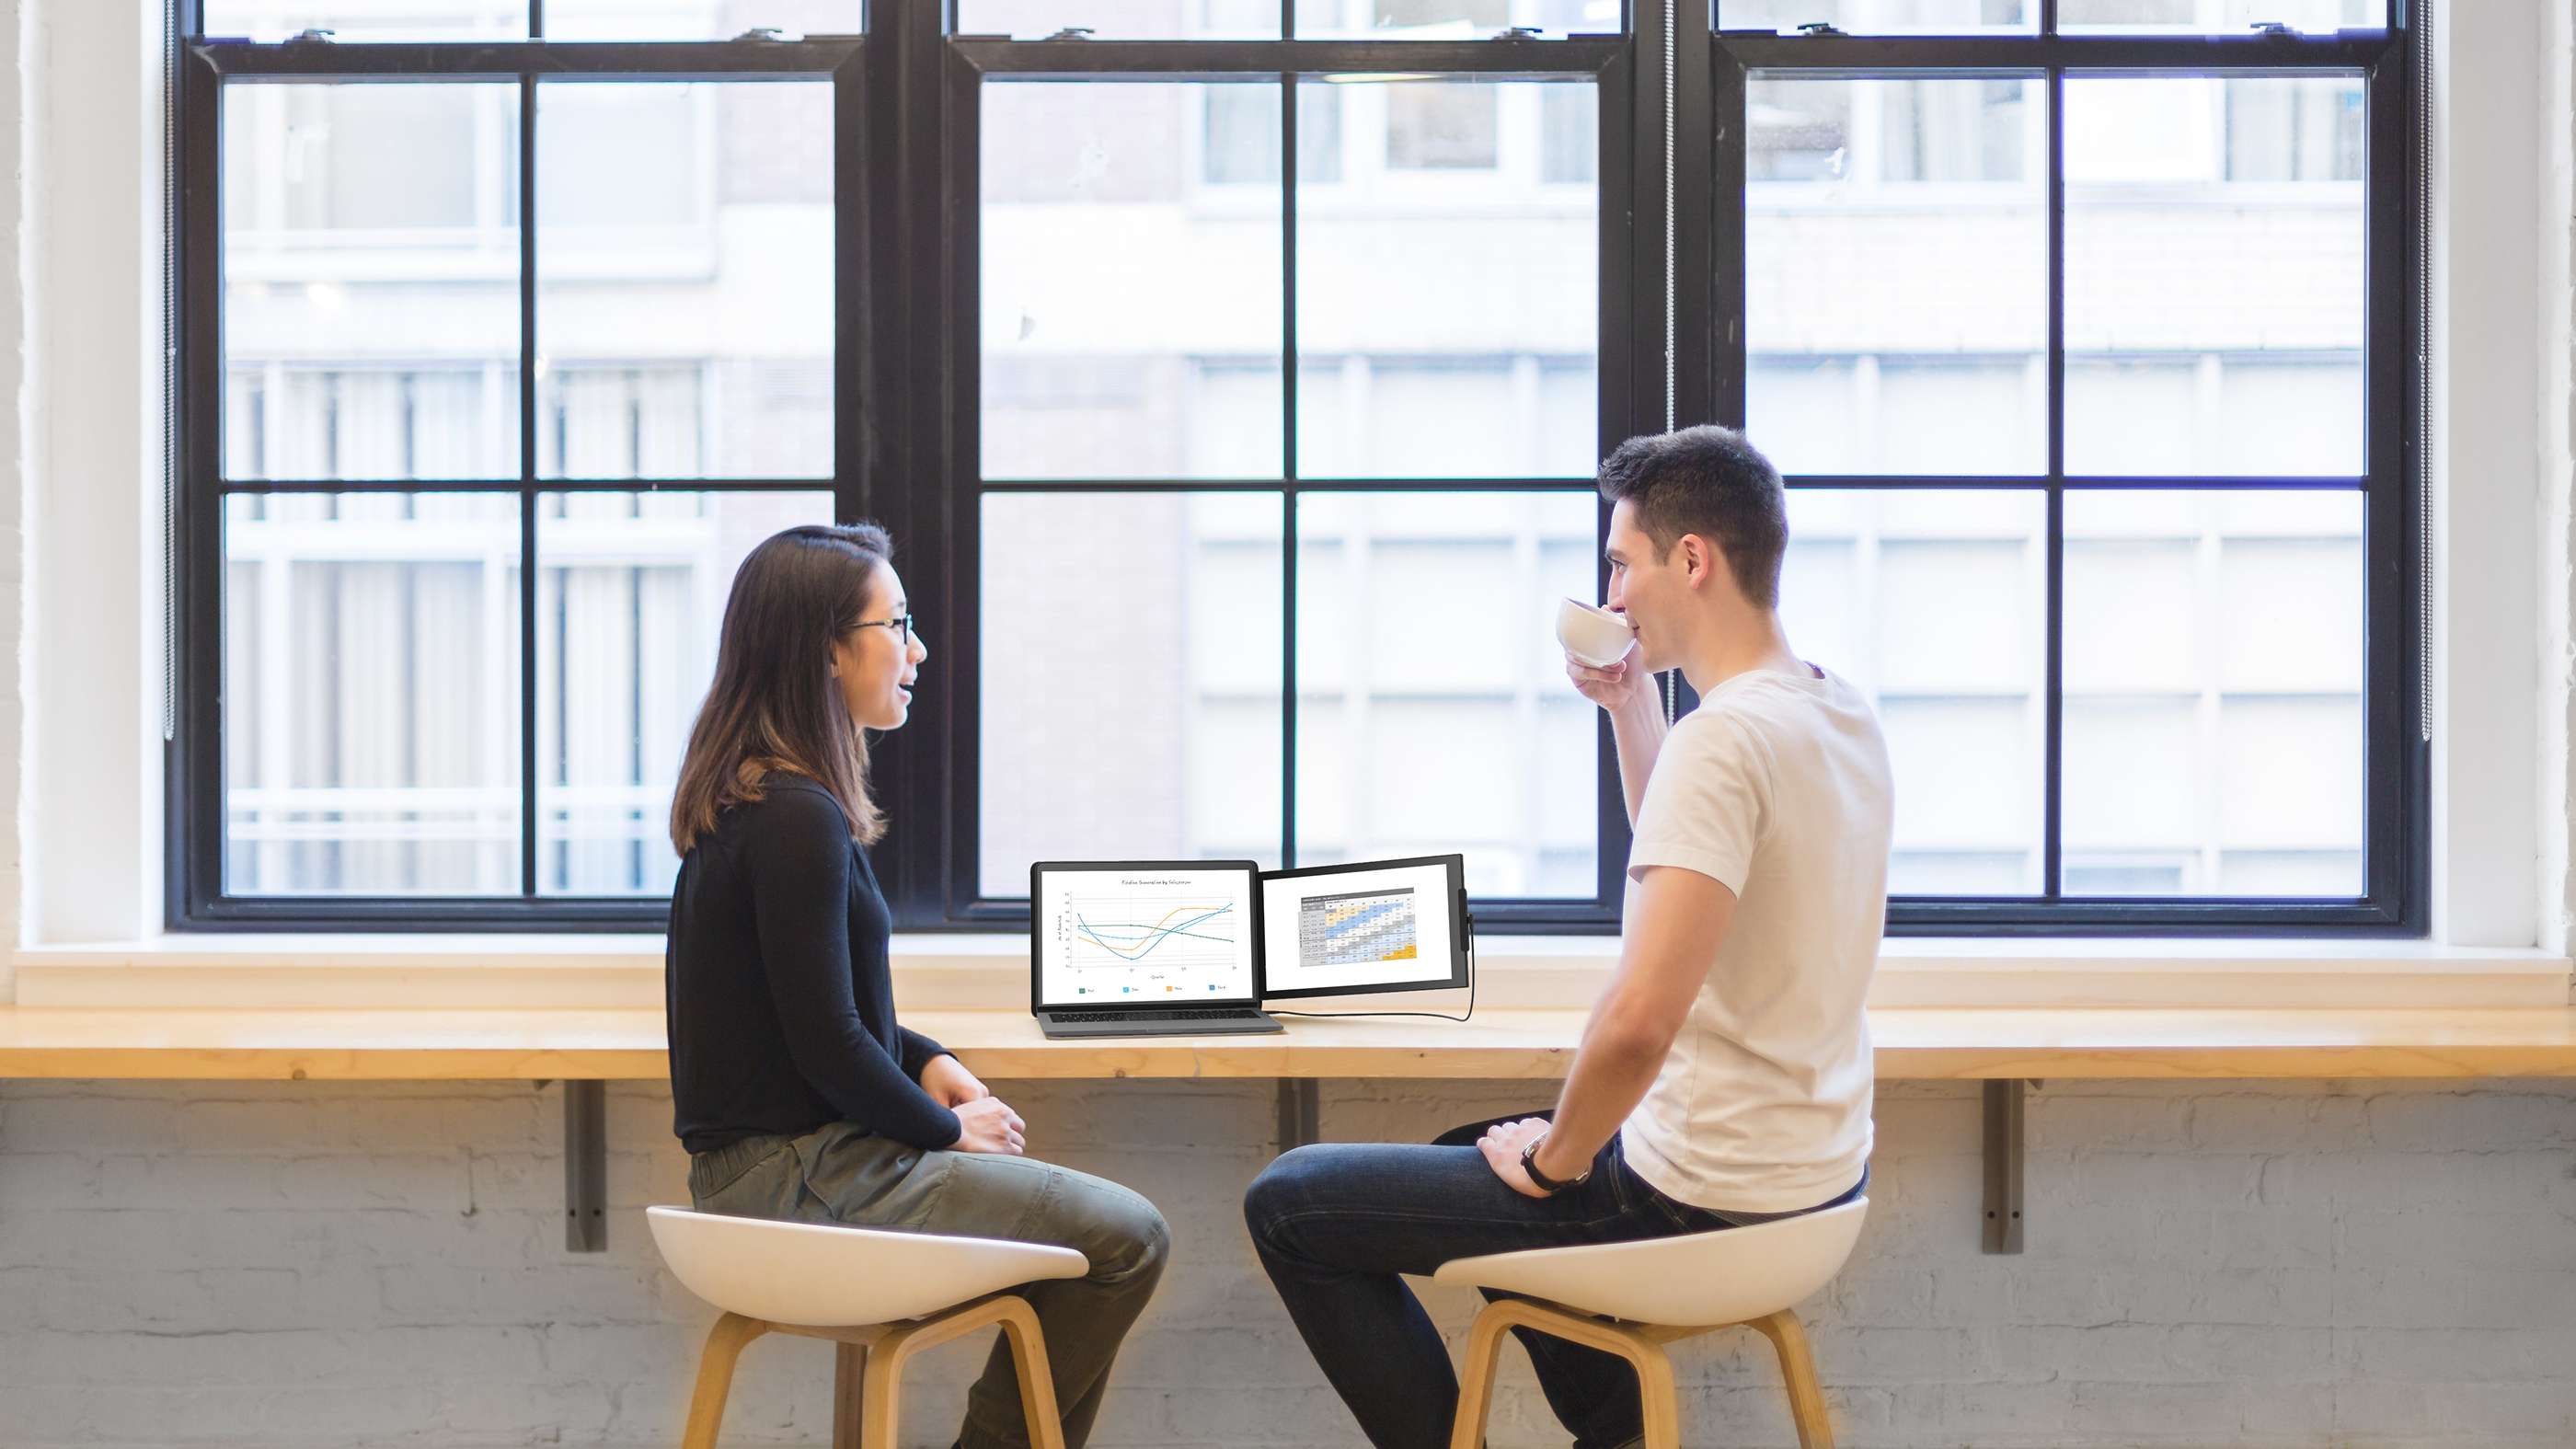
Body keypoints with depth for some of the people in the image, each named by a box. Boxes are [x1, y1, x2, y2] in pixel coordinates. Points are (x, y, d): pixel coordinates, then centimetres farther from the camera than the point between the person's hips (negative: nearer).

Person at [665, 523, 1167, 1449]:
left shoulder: (747, 795, 10)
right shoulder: (798, 818, -21)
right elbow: (826, 1045, -21)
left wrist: (928, 1063, 8)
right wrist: (949, 1129, -6)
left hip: (762, 1158, 10)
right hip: (802, 1178, -10)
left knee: (1108, 1223, 20)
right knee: (1127, 1241, -5)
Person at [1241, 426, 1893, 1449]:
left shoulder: (1724, 738, -24)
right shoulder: (1843, 716, 5)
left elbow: (1638, 1020, -32)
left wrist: (1552, 1163, -16)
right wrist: (1631, 707, 14)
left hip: (1705, 1199, -10)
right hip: (1820, 1166, 10)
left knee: (1288, 1204, -1)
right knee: (1470, 1150, 35)